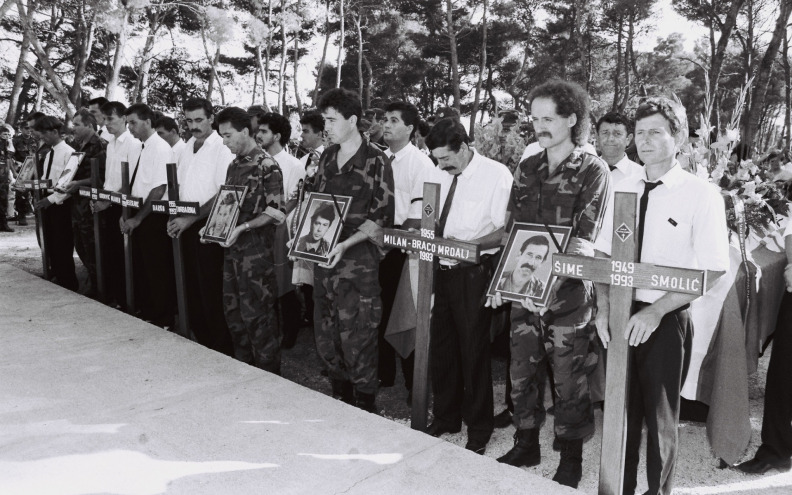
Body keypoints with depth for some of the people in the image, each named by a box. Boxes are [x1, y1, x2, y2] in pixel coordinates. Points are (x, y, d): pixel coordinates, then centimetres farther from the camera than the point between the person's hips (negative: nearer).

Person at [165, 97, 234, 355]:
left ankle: (222, 351, 10)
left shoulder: (222, 149, -10)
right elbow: (178, 187, 18)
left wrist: (190, 219, -17)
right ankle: (199, 342, 26)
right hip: (186, 227, 7)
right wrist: (173, 217, 2)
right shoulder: (186, 149, 12)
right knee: (192, 289, 13)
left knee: (211, 292, -2)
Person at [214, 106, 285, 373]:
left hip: (256, 250, -8)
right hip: (231, 249, 8)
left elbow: (276, 211, -16)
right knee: (233, 311, 14)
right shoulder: (234, 165, 13)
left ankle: (268, 378, 14)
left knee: (258, 314, -1)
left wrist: (242, 228, -22)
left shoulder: (267, 166, -11)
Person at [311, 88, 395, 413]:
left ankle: (365, 413, 17)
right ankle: (340, 402, 32)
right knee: (325, 337, 13)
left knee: (357, 340, -1)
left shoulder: (375, 161, -6)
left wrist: (345, 244, -19)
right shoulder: (327, 158, 12)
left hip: (358, 262, -6)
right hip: (324, 259, 6)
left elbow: (381, 218, -9)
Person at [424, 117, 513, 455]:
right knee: (441, 346, 14)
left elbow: (505, 231, -13)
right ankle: (445, 418, 34)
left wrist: (467, 245, -24)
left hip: (474, 272, -6)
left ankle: (479, 430, 23)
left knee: (473, 349, 4)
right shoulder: (444, 175, 7)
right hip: (444, 269, 6)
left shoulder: (496, 175, -11)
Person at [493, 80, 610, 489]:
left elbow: (584, 239, -15)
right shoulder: (526, 169, 9)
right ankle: (526, 446, 34)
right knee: (521, 372, 14)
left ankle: (571, 459, 26)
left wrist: (550, 284, -25)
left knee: (568, 380, 7)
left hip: (566, 296, -5)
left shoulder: (592, 170, -7)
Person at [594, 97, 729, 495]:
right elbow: (605, 256, 6)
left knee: (660, 418, 13)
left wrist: (655, 312, -19)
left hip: (666, 321, -4)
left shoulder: (701, 195, -9)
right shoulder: (624, 189, 5)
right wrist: (603, 309, -7)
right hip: (621, 317, 4)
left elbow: (713, 271, -13)